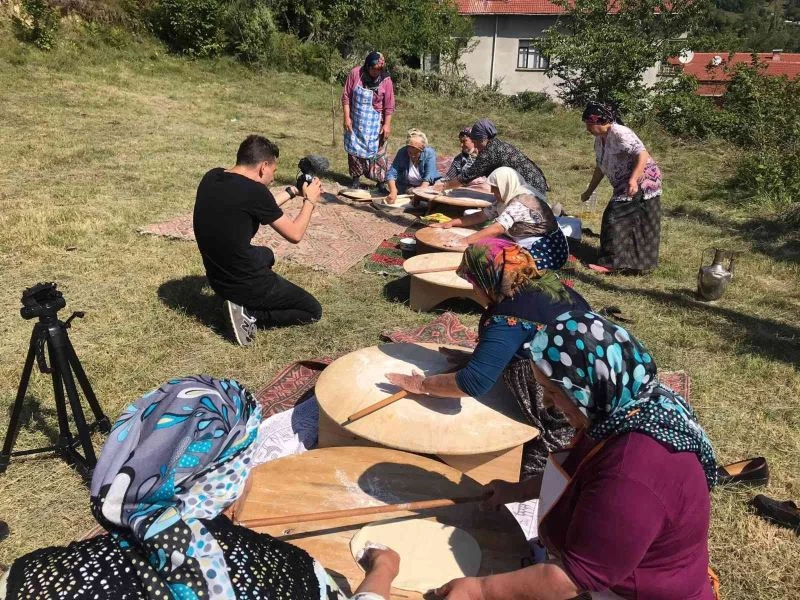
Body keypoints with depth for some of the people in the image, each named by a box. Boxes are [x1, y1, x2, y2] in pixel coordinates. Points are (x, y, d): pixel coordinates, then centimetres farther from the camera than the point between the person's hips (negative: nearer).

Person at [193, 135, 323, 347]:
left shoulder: (211, 178, -1)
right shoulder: (253, 190, -24)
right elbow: (295, 234, -11)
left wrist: (292, 191, 20)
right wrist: (310, 200, 4)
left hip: (217, 279, 8)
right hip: (245, 283, -8)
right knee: (313, 311, 11)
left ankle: (243, 303, 16)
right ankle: (248, 314, -3)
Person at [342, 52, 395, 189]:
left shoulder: (386, 80, -12)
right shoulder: (355, 73, -10)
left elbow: (389, 106, -7)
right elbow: (346, 96, -5)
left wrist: (387, 124, -11)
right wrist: (347, 117, -9)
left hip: (375, 123, -2)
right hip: (355, 121, 2)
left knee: (377, 152, -1)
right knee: (355, 150, 9)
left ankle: (381, 182, 7)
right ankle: (356, 179, 21)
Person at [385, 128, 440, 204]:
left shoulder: (430, 153, -19)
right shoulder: (402, 152, -17)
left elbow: (428, 178, -27)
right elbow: (391, 174, -22)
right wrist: (393, 192, -40)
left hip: (424, 186, 0)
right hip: (406, 186, 0)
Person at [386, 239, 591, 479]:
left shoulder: (511, 315, -22)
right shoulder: (550, 285, 4)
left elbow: (473, 383, -25)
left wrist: (421, 385, -12)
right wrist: (477, 357, 9)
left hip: (568, 425, -8)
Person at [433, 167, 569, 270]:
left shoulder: (520, 203, -22)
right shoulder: (508, 200, 6)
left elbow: (496, 229, -32)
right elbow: (481, 215, 8)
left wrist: (465, 241, -35)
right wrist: (451, 223, 4)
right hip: (535, 248, 9)